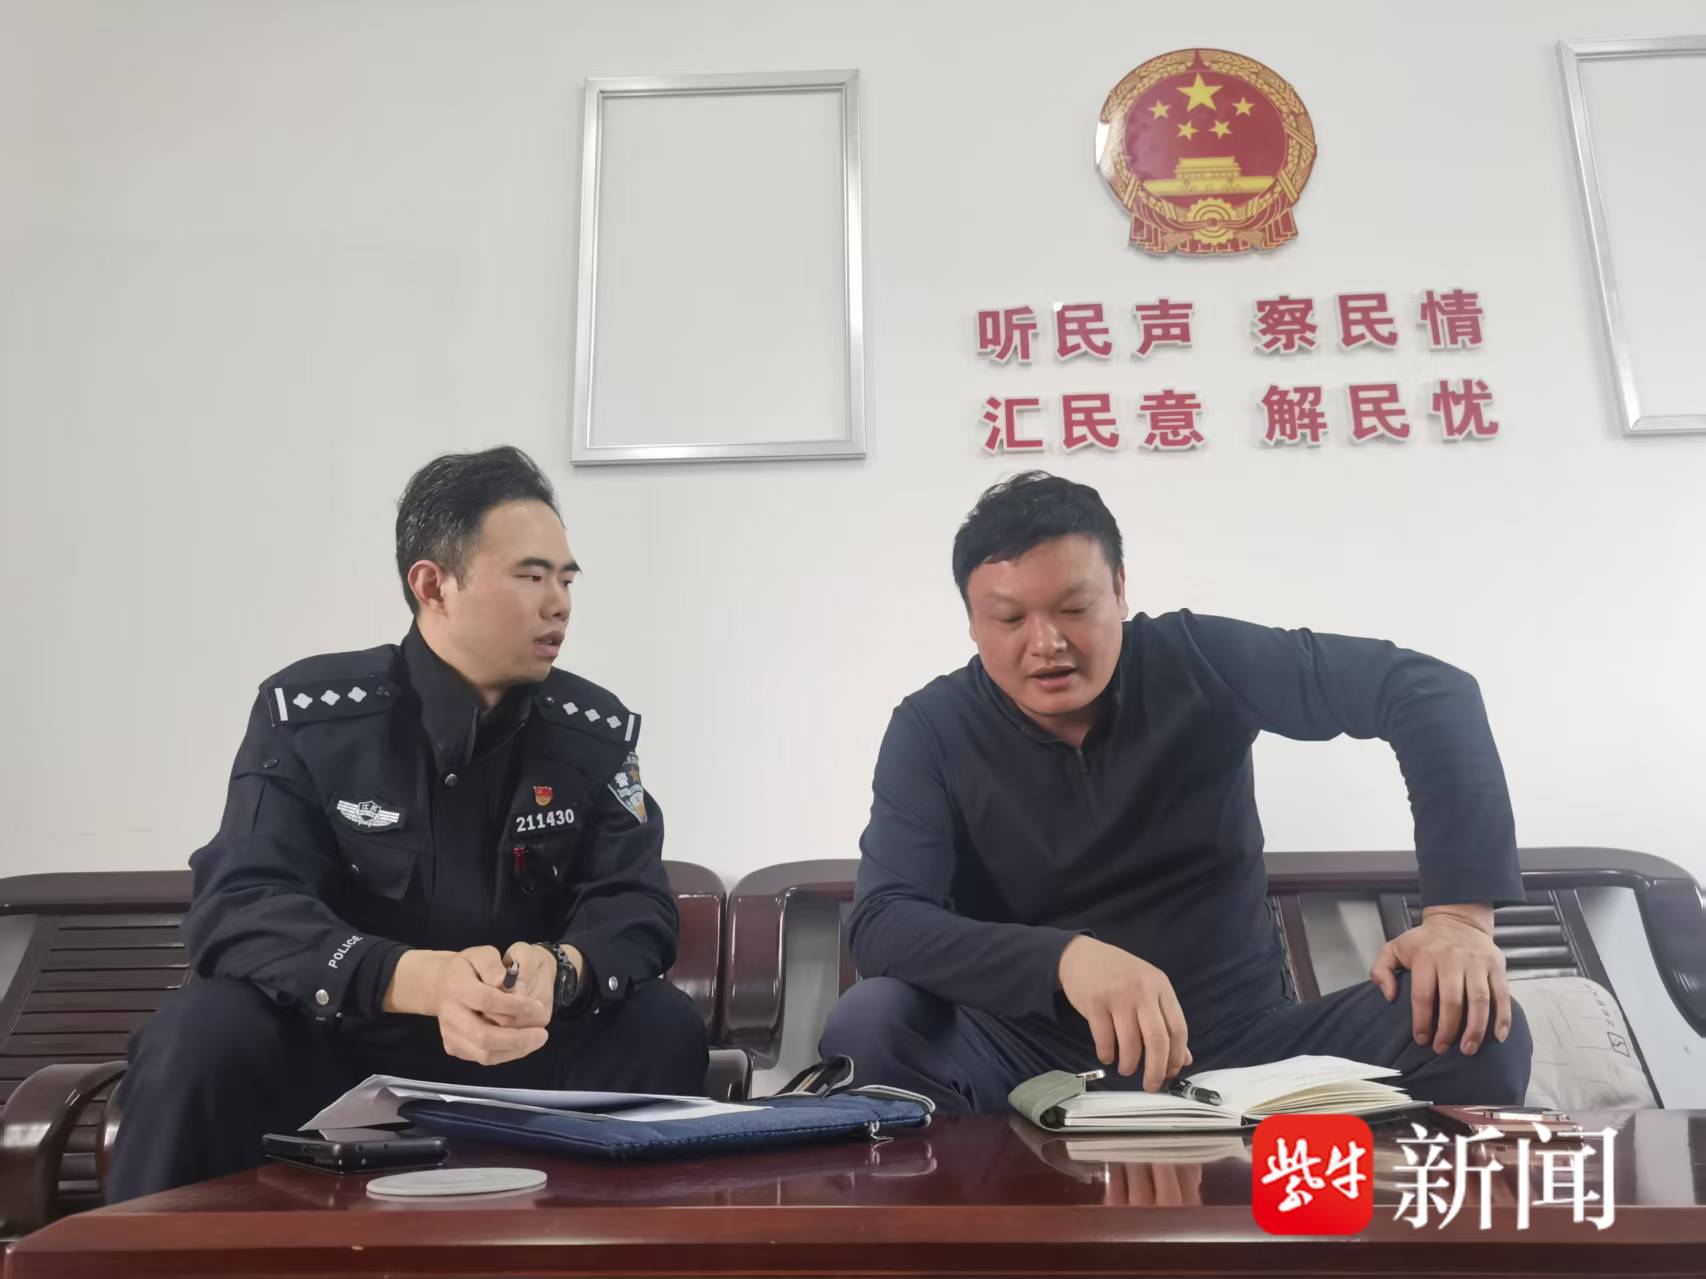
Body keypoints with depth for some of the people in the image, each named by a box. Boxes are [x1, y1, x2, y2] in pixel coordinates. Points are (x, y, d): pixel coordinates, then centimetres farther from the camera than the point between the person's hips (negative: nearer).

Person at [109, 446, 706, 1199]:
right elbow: (237, 910, -21)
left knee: (663, 1027, -23)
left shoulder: (597, 731, -4)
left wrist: (557, 971, -36)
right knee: (202, 1032, -29)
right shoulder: (306, 713, -11)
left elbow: (638, 909, -10)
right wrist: (422, 980, -40)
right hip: (337, 1048, -1)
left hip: (521, 1055, 2)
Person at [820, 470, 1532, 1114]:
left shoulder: (1197, 664, -7)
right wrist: (1065, 957, -37)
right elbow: (881, 923, -19)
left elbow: (1430, 690, -10)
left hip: (1244, 1042, 1)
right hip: (1037, 1059, 0)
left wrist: (1459, 911, -23)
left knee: (1473, 1026, -23)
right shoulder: (933, 731, -7)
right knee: (869, 1027, -29)